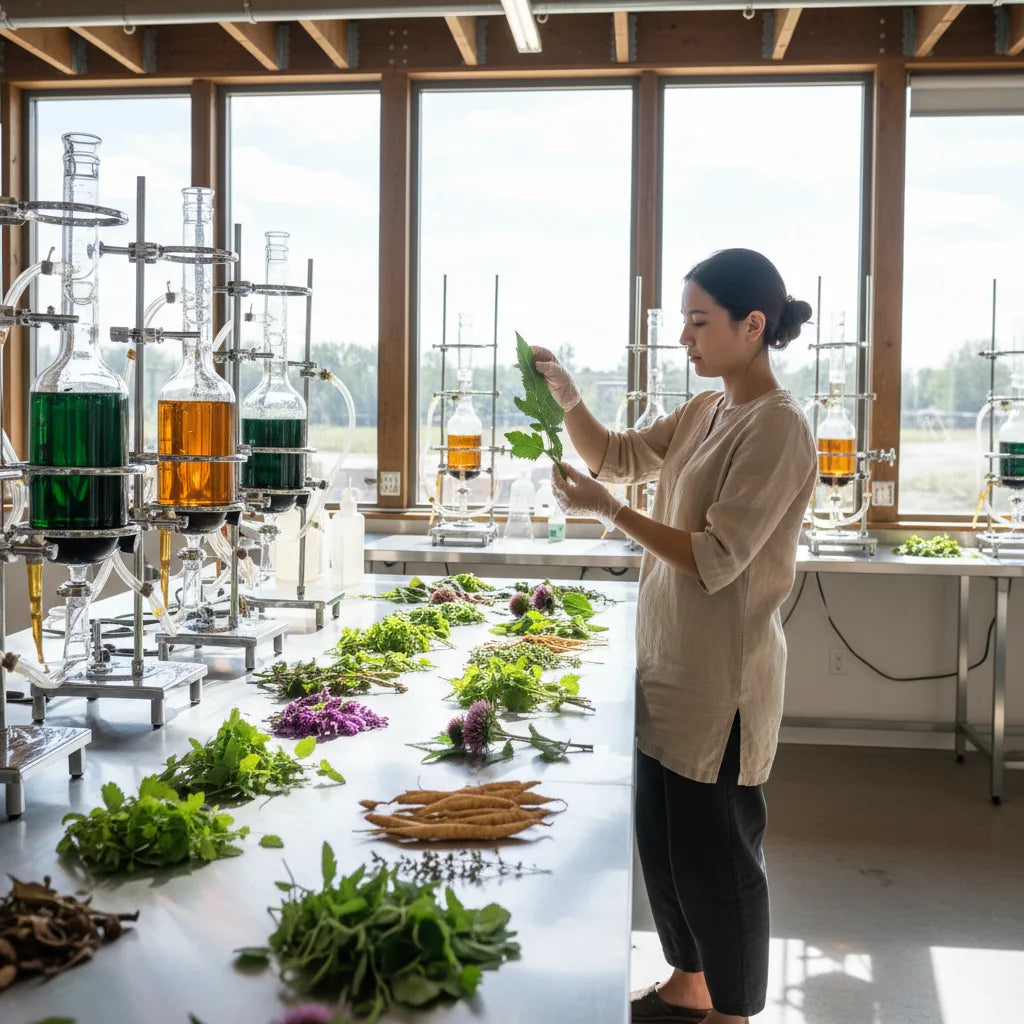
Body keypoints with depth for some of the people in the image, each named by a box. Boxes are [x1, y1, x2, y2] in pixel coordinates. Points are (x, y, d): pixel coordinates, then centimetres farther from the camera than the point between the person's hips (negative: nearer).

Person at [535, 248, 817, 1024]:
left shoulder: (778, 429, -19)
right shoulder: (702, 412, 8)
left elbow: (716, 559, -22)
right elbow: (616, 456, 17)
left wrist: (607, 512, -20)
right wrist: (568, 399, 0)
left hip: (721, 677, -9)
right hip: (670, 663, 9)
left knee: (716, 849, 5)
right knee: (661, 836, 19)